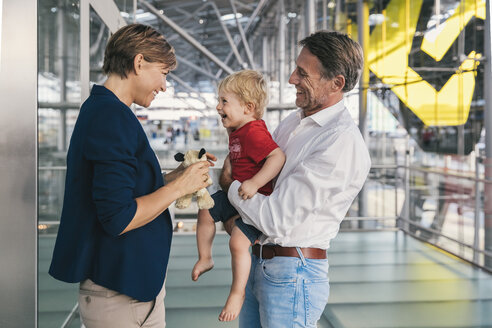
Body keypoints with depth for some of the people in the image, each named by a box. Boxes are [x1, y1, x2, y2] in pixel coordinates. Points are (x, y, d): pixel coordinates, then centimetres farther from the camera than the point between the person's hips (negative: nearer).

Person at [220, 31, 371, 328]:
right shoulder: (294, 121, 7)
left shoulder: (342, 143, -21)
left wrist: (230, 185, -7)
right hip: (258, 263, 8)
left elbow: (277, 220, -22)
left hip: (292, 273, -8)